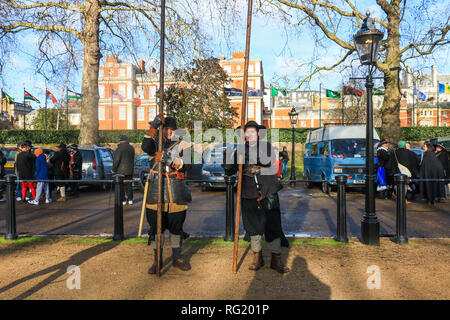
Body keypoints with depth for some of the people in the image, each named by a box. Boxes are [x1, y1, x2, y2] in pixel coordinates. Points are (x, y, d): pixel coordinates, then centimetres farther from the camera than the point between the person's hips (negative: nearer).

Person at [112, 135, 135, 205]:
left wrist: (113, 169, -8)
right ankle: (130, 199, 13)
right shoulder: (131, 148, 6)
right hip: (130, 170, 5)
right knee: (129, 185, 13)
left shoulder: (119, 148, -13)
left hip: (120, 170, -5)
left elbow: (116, 160, -17)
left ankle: (123, 200, 6)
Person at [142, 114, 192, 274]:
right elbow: (145, 147, -18)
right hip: (156, 192, 0)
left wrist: (168, 159, -27)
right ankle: (157, 261, 22)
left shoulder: (181, 146, 6)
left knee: (176, 227, 11)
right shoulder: (155, 145, 8)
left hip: (176, 195, 0)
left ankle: (177, 258, 28)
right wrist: (154, 124, -21)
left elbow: (187, 164, -12)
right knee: (156, 228, 7)